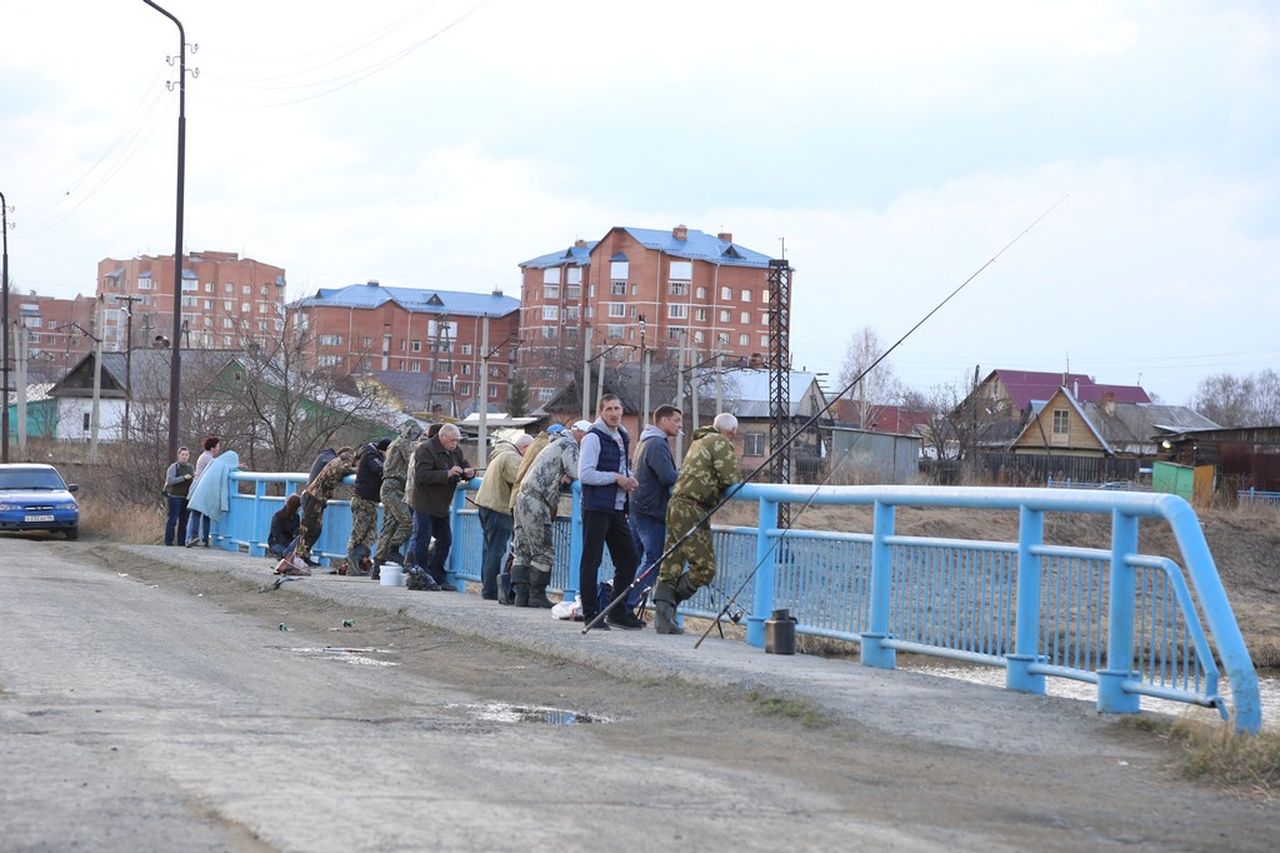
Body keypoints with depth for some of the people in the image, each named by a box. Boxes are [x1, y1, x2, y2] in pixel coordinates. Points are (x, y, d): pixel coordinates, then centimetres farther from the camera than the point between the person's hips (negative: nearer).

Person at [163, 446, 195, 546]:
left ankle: (181, 541, 8)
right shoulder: (174, 467, -6)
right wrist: (184, 478, -23)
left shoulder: (191, 467, 10)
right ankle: (169, 541, -1)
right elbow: (169, 481, -18)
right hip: (175, 497, -5)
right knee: (172, 519, -4)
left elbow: (193, 480, 21)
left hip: (186, 498, 5)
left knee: (183, 520, 4)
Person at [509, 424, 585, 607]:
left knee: (522, 551, 7)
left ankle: (521, 595, 7)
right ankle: (537, 596, -3)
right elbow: (577, 472, -14)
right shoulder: (569, 444, -6)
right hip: (535, 502, -10)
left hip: (523, 498, 10)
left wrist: (566, 476, 1)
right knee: (543, 552, -5)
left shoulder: (556, 443, 26)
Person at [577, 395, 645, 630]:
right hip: (596, 508, -8)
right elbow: (585, 474, -17)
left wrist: (629, 478, 8)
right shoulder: (593, 437, -10)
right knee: (591, 561, -3)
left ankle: (618, 612, 18)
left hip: (618, 508, 8)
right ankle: (591, 615, 2)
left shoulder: (623, 438, 16)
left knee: (628, 558, 9)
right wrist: (615, 478, -15)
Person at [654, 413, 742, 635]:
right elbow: (731, 477, -12)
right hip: (691, 510, -10)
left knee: (671, 566, 6)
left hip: (676, 506, 10)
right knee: (705, 568, -7)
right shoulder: (720, 442, -5)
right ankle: (668, 606, -1)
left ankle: (662, 617, 2)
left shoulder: (699, 441, 24)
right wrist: (739, 479, 9)